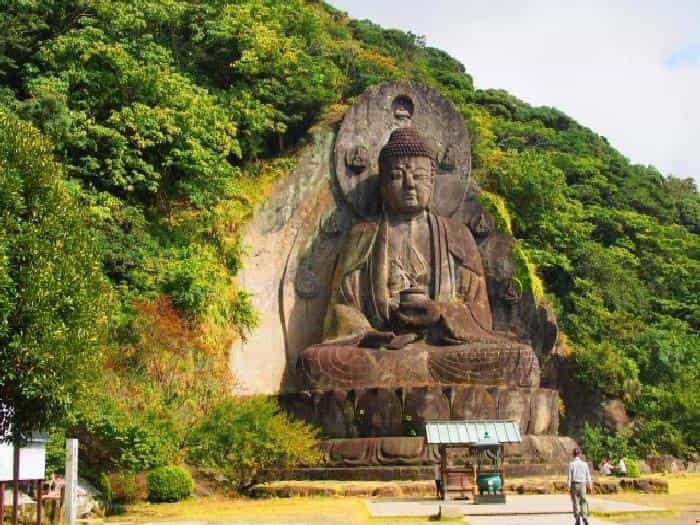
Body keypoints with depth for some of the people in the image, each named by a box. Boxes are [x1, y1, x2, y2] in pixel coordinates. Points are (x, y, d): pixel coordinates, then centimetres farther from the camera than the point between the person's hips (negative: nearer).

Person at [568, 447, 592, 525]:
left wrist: (569, 487, -4)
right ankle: (584, 517, -8)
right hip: (582, 484, 1)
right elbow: (588, 475, 3)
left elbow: (569, 476, -8)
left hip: (574, 484, -1)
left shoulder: (571, 464, -8)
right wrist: (590, 485, 13)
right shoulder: (584, 464, -2)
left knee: (575, 502, 7)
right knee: (583, 502, 11)